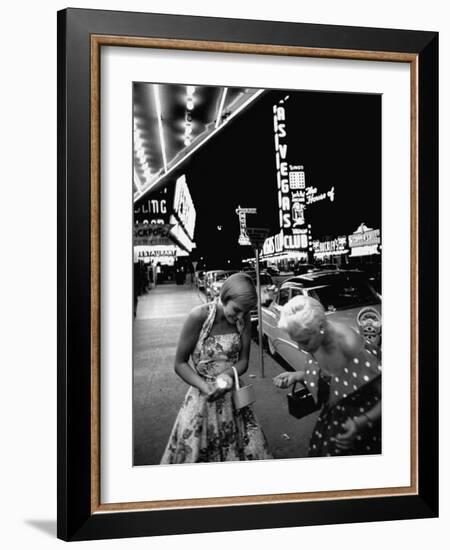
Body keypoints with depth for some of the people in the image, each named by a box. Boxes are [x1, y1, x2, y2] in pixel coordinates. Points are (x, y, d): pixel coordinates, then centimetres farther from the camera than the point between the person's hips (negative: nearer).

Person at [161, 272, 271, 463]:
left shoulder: (243, 319, -7)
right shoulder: (199, 316, -19)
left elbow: (243, 361, 0)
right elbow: (180, 364, -13)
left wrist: (227, 375, -22)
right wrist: (206, 387, -27)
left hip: (234, 397, 4)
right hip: (203, 397, -3)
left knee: (251, 450, 8)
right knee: (194, 454, 3)